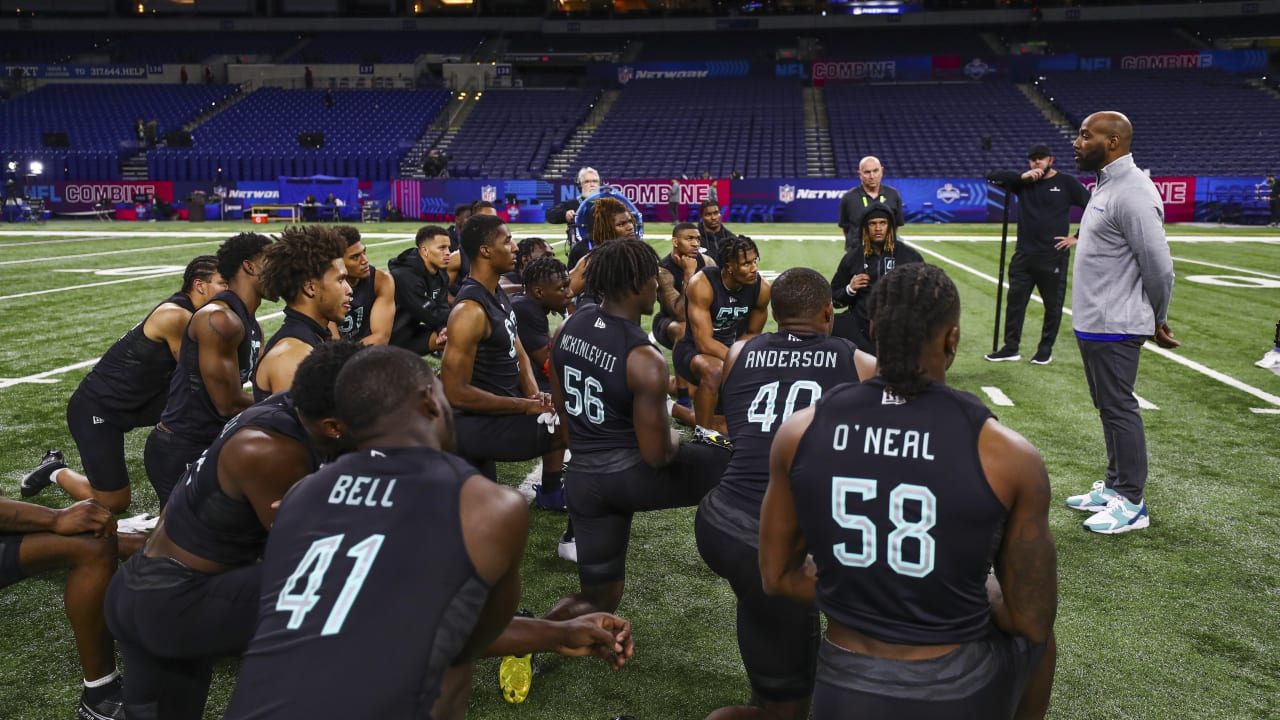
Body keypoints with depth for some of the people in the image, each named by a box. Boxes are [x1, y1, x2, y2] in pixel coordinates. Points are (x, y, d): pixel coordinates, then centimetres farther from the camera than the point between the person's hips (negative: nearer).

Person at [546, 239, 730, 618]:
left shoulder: (568, 327, 0)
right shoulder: (645, 360, -22)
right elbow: (657, 455, -19)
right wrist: (674, 439, 4)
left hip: (583, 480, 7)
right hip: (637, 473, -6)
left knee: (599, 598, 19)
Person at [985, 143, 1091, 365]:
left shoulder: (1067, 183, -1)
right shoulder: (1024, 182, 8)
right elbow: (992, 176, 0)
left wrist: (1078, 237, -7)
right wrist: (1021, 177, -10)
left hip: (1054, 256, -3)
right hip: (1024, 254, 3)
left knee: (1053, 305, 4)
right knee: (1015, 300, 6)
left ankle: (1046, 349, 16)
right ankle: (1010, 348, 14)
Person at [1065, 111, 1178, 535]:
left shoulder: (1132, 193, -19)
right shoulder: (1106, 185, 13)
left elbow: (1159, 266, -19)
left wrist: (1158, 320, -4)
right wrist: (1153, 321, 18)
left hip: (1114, 327, -10)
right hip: (1093, 322, 10)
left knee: (1119, 408, -2)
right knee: (1108, 407, 17)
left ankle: (1131, 504, 9)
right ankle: (1115, 486, 30)